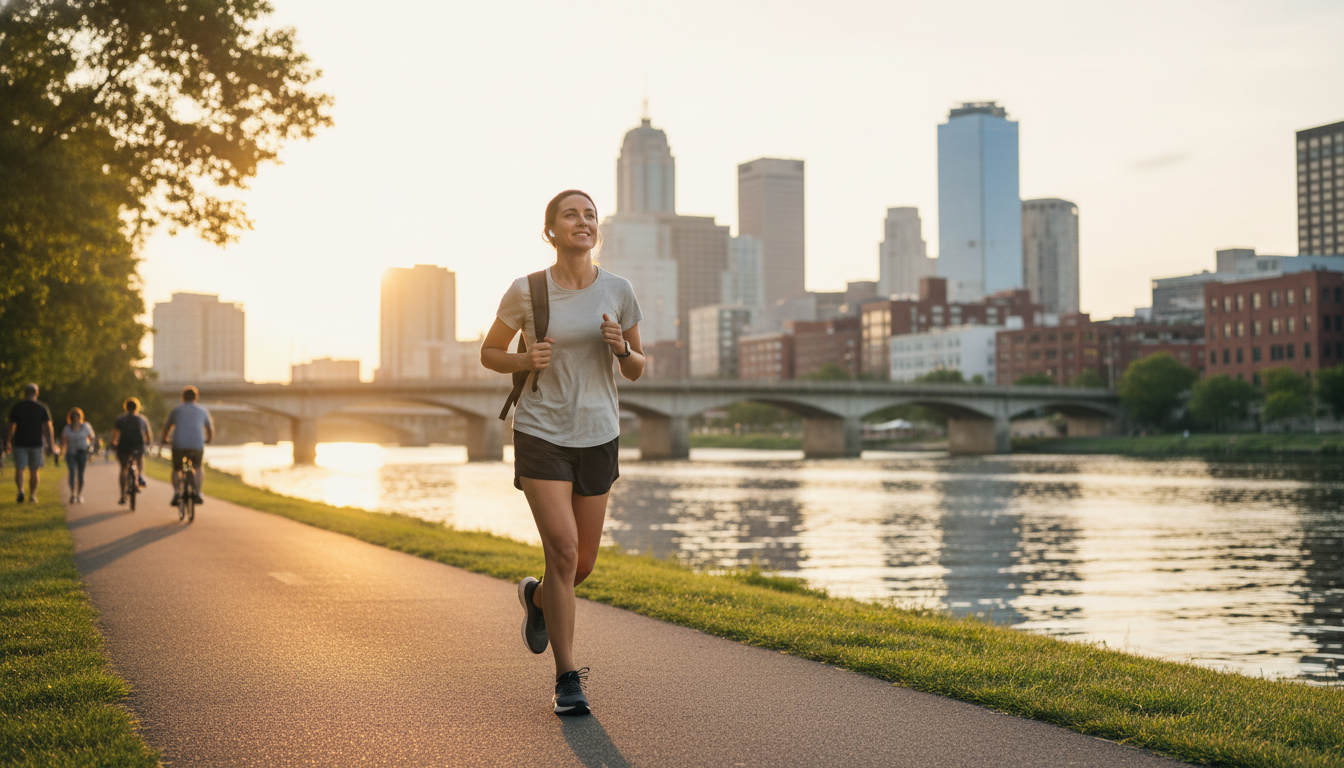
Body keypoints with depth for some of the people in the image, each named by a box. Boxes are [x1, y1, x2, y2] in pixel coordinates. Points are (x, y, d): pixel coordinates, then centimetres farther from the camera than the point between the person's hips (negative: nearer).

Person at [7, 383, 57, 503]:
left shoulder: (17, 407, 1)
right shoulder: (42, 407, -1)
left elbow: (11, 427, 3)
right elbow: (48, 428, -5)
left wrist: (10, 442, 16)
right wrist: (52, 446, -2)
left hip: (20, 443, 0)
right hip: (36, 443, 0)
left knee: (19, 469, -1)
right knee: (34, 471, 13)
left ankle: (20, 489, -25)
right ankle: (32, 495, 16)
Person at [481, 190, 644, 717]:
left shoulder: (618, 291, -1)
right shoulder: (525, 292, -6)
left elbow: (637, 370, 8)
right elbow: (489, 353, 7)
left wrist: (620, 347, -14)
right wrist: (526, 361, -14)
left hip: (598, 438, 3)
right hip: (540, 435, -3)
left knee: (583, 565, 9)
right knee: (563, 550, -16)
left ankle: (537, 598, 45)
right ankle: (567, 679, -3)